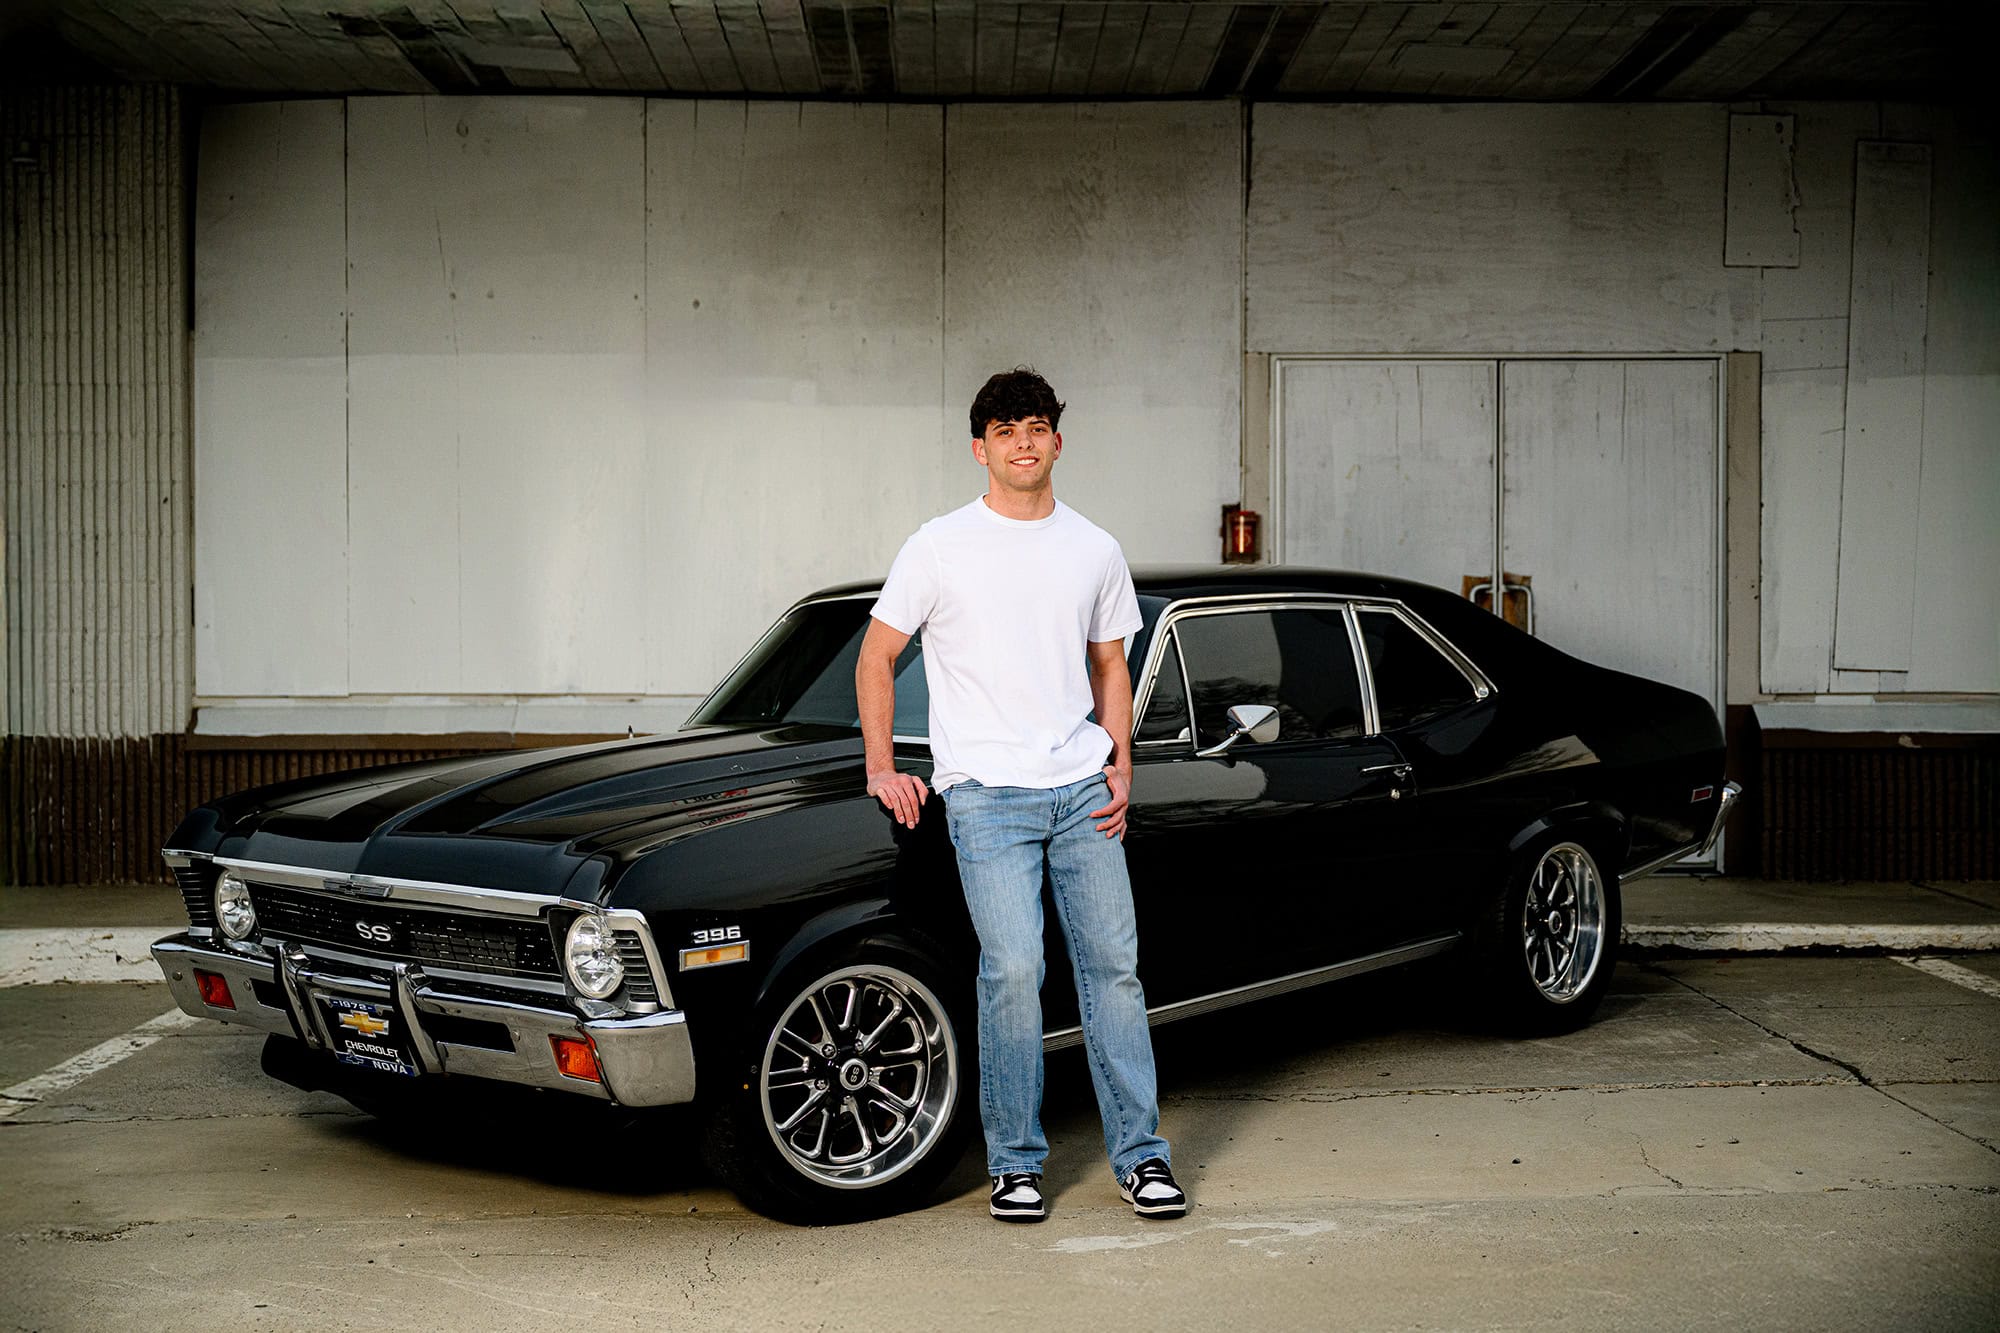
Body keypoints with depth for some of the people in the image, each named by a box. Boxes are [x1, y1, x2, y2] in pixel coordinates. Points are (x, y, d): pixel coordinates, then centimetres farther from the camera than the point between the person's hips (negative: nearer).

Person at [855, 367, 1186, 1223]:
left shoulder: (1095, 550, 11)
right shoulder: (941, 548, 1)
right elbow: (875, 657, 6)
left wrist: (1121, 767, 6)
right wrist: (882, 768, -2)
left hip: (1081, 789, 4)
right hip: (986, 791, -3)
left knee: (1113, 963, 3)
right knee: (1013, 967, -12)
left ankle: (1139, 1153, 13)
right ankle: (1015, 1162, 2)